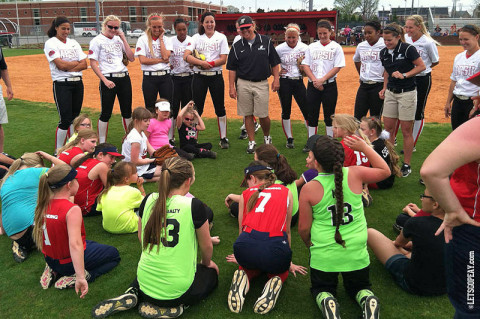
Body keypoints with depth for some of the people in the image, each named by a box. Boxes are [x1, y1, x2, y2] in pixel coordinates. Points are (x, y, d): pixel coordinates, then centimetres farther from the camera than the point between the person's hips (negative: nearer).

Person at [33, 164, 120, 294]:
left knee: (92, 244, 36)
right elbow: (75, 244, -39)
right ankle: (76, 278, -5)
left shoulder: (43, 205, -7)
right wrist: (81, 278, -42)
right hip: (71, 262, -7)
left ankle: (54, 272, 12)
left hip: (50, 260, 7)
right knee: (114, 254, 16)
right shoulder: (73, 210, -30)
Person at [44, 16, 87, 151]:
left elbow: (84, 64, 3)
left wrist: (68, 67, -10)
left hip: (78, 83, 5)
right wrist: (77, 62, -1)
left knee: (75, 118, 10)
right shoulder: (51, 43, -2)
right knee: (65, 120, -8)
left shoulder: (73, 43, 14)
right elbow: (61, 65, -14)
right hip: (61, 85, -5)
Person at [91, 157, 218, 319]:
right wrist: (207, 263, 20)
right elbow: (206, 247, -3)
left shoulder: (148, 201, -3)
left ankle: (132, 294, 11)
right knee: (212, 272, 25)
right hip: (177, 290, -6)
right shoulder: (194, 206, -17)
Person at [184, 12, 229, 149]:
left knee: (220, 108, 3)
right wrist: (201, 62, -20)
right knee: (197, 108, 3)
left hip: (216, 76, 0)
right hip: (199, 77, 1)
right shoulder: (196, 37, 6)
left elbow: (223, 59, -5)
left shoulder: (221, 37, 5)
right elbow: (186, 56, -7)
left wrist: (209, 64, -15)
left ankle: (223, 138, 13)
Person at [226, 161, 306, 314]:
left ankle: (243, 279, 4)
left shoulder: (245, 194, 20)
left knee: (250, 266, 37)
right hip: (275, 248, 0)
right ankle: (275, 283, 1)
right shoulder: (286, 192, 20)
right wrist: (288, 262, 40)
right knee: (281, 271, 35)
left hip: (246, 246, 1)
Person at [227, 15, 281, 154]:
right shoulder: (236, 46, 5)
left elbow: (274, 63, 6)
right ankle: (252, 142, 18)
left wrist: (276, 78, -1)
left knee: (263, 115, -2)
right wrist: (231, 87, 1)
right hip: (243, 84, 2)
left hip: (261, 84, -1)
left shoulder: (266, 41, 2)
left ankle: (267, 137, 25)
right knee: (247, 114, 5)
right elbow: (232, 69, 7)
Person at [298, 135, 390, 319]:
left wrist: (310, 244, 15)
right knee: (359, 287, 29)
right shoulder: (354, 174, -12)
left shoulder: (309, 189, -16)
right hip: (356, 253, 2)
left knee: (321, 289, 25)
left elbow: (304, 229, -6)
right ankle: (368, 301, -5)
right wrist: (364, 148, 10)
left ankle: (326, 303, -9)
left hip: (323, 254, -2)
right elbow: (385, 171, 9)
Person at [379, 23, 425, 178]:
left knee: (406, 131, 1)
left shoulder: (408, 49, -12)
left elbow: (422, 66, -9)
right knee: (388, 129, 8)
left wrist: (404, 75, -18)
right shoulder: (384, 53, 5)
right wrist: (385, 88, 8)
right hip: (390, 93, 6)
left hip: (407, 93, -6)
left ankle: (406, 165, 11)